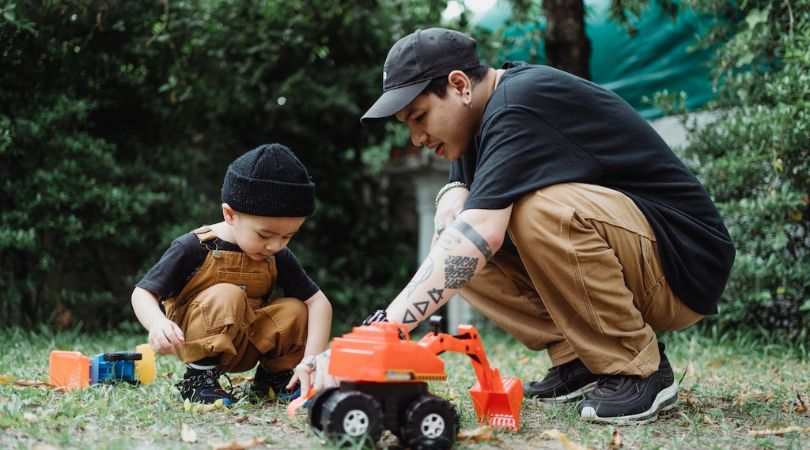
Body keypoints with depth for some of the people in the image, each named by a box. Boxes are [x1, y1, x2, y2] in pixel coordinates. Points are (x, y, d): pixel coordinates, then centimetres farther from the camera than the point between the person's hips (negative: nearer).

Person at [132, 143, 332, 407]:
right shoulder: (193, 249, -19)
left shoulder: (278, 258, -7)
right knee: (227, 295, -32)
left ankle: (273, 377, 6)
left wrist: (310, 361, -22)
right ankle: (198, 379, -21)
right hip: (193, 341, -5)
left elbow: (318, 302, -9)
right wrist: (157, 323, -42)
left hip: (245, 346, 5)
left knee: (295, 311, -18)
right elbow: (142, 293, -18)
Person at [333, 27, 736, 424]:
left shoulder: (521, 105, -22)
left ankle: (637, 370, -16)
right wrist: (452, 198, -17)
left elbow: (481, 232, -34)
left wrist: (382, 327, -39)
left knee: (542, 210, -35)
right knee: (458, 255, 0)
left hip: (683, 266, -9)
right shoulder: (488, 113, 8)